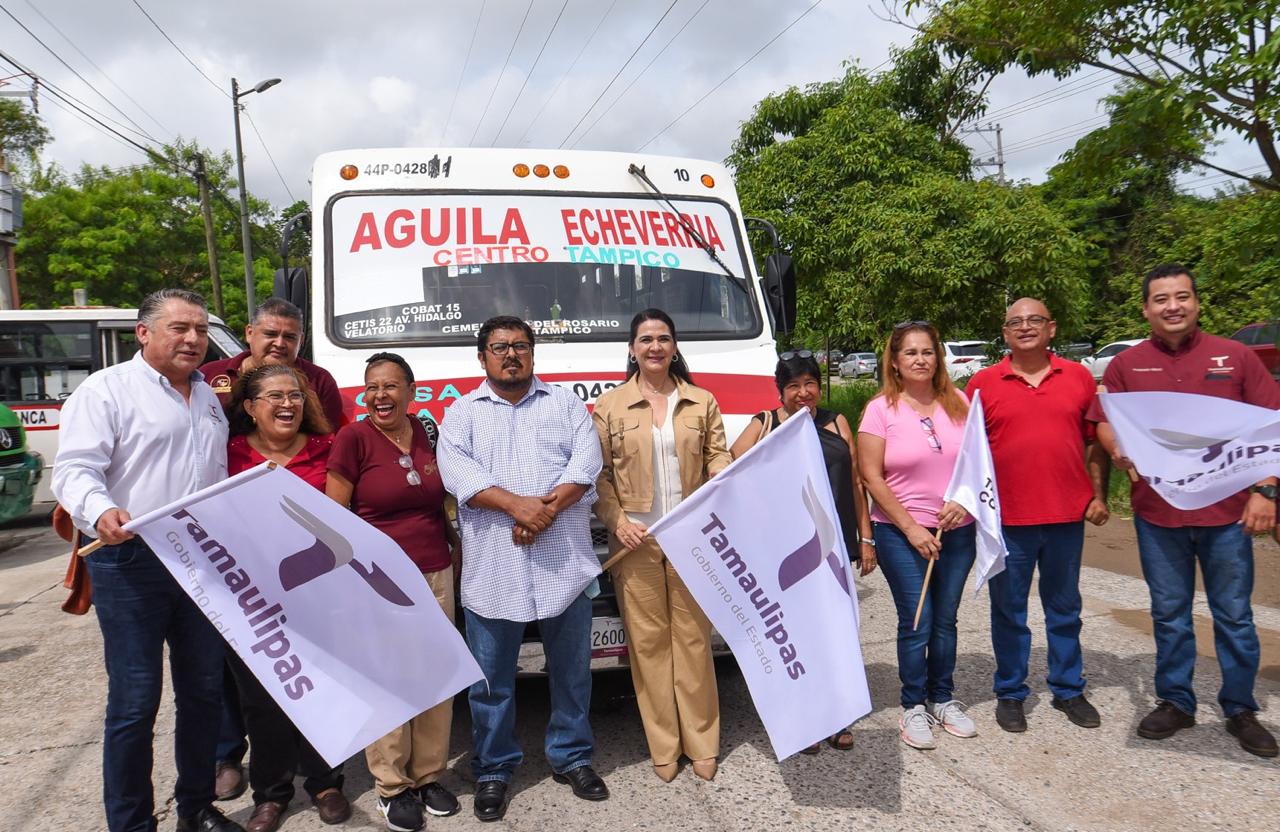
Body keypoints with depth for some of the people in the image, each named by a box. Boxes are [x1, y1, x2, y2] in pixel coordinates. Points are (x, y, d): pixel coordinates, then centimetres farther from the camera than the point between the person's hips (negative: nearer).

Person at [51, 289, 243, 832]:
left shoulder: (209, 398, 17)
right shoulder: (106, 389, -4)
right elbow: (74, 469, -13)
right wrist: (101, 513, -32)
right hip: (131, 562, -6)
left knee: (204, 690, 13)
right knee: (134, 701, -2)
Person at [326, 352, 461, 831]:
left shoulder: (426, 434, 8)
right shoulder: (353, 438, -6)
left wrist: (454, 548, 13)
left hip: (435, 577, 5)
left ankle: (429, 775, 25)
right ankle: (392, 786, 18)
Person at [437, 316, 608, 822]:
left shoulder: (566, 403, 10)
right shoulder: (462, 412, 8)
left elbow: (587, 462, -3)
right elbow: (457, 471, -8)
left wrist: (547, 508, -18)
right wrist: (517, 505, -21)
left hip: (563, 564, 1)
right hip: (492, 569, -1)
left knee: (572, 670, 12)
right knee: (491, 679, 8)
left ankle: (572, 757, 30)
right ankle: (493, 770, 25)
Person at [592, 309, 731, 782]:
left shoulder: (702, 402, 9)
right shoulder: (609, 406, 4)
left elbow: (718, 456, 5)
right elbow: (599, 473, 3)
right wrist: (617, 521, -9)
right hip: (636, 542, -1)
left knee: (693, 637, 7)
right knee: (648, 641, 4)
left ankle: (701, 743, 20)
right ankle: (663, 747, 17)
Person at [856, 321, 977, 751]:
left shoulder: (958, 402, 5)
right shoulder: (881, 409, -6)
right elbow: (871, 477, -9)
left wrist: (964, 500, -9)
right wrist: (911, 527, -12)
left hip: (958, 531, 4)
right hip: (901, 534, -3)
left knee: (945, 620, 12)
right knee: (916, 623, -1)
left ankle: (943, 698, 30)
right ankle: (914, 706, 17)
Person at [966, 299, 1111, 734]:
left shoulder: (1079, 377, 4)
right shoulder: (983, 383, -1)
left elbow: (1096, 441, 8)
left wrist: (1098, 495, 3)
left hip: (1067, 515, 2)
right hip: (1007, 518, -1)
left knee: (1065, 609, 16)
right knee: (1008, 612, 10)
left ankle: (1068, 689, 31)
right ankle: (1010, 693, 24)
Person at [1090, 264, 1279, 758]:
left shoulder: (1236, 357, 2)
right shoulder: (1126, 365, 3)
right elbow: (1105, 423, 6)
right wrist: (1119, 450, -16)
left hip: (1227, 510, -1)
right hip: (1157, 511, 1)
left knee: (1234, 615, 9)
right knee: (1169, 614, 12)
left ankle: (1240, 709, 26)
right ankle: (1175, 703, 27)